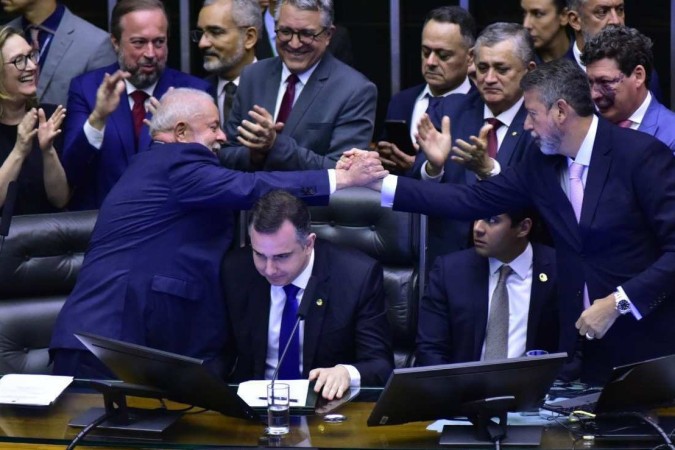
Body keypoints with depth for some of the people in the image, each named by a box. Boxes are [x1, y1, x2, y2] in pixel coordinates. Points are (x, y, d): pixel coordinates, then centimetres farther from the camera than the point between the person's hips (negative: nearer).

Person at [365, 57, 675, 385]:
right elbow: (472, 201, 7)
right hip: (586, 345, 5)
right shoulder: (542, 164, 8)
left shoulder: (642, 155, -12)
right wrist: (378, 183, 2)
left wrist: (619, 302, -19)